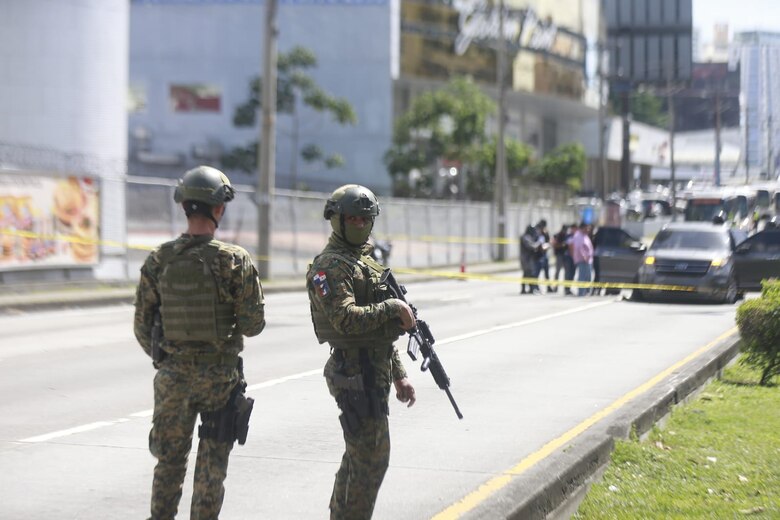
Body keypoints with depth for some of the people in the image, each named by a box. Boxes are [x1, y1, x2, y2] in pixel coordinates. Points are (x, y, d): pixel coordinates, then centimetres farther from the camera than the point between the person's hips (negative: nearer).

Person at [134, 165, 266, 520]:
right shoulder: (235, 261, -11)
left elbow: (142, 326, 1)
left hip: (172, 376, 2)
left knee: (169, 461, 16)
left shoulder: (159, 260, -4)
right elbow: (253, 324, -10)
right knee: (211, 467, 8)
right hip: (220, 376, -2)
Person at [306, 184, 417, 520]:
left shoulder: (366, 261, 19)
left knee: (359, 456, 16)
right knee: (372, 458, -9)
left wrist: (399, 375, 21)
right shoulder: (330, 266, -11)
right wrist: (392, 307, -18)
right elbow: (347, 320, -25)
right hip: (356, 374, -10)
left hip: (374, 371, 10)